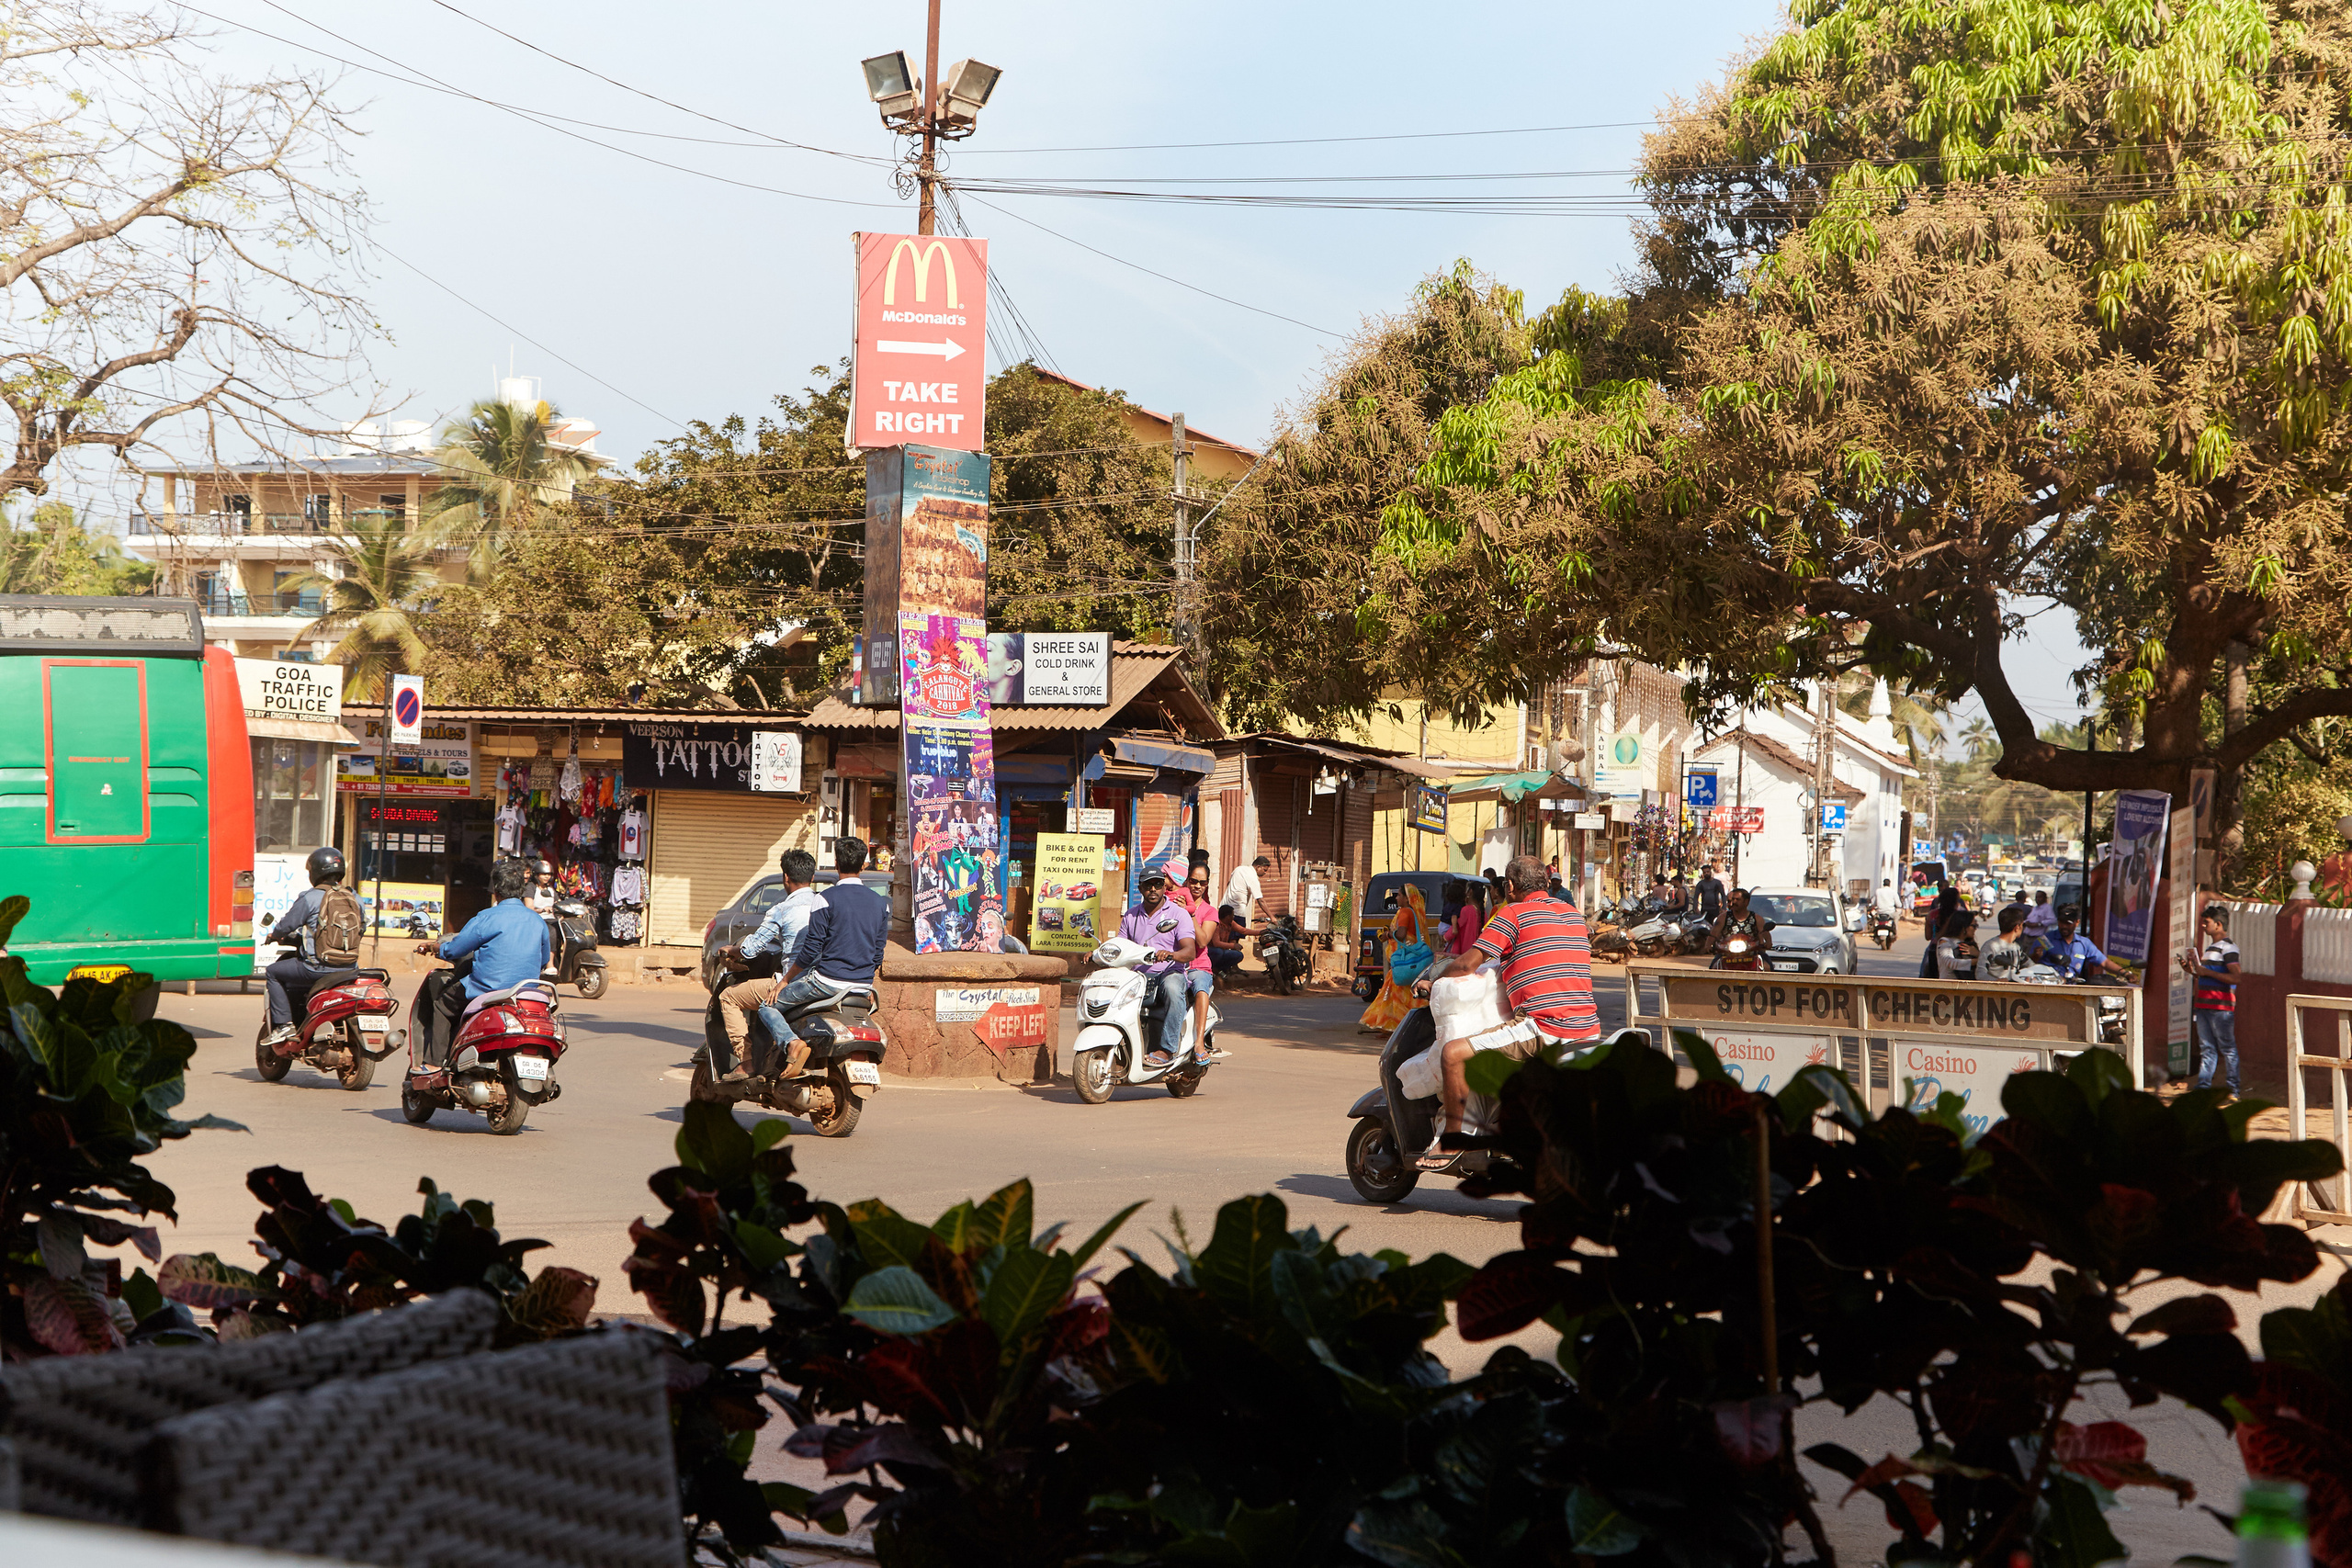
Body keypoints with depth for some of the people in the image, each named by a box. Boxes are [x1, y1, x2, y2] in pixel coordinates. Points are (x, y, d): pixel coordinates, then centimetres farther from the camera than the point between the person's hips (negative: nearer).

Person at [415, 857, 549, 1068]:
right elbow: (543, 961, 18)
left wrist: (434, 947, 16)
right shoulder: (538, 921, 5)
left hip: (489, 988, -6)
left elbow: (454, 950, -6)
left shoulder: (487, 918, -13)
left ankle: (435, 1062, 18)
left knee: (443, 1003, 20)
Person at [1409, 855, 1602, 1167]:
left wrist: (1432, 980, 17)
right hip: (1588, 1029, 8)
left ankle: (1451, 1141, -4)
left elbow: (1467, 964, -2)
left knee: (1452, 1054, -8)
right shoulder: (1575, 915, 21)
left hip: (1542, 1025, -8)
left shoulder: (1513, 913, 0)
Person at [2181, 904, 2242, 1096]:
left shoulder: (2228, 947, -9)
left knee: (2227, 1048, -5)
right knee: (2206, 1048, 8)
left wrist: (2207, 972, -17)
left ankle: (2233, 1091, -2)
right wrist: (2192, 970, 13)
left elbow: (2234, 977, -19)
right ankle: (2203, 1087, 9)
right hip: (2203, 1006, 9)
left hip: (2220, 1007, -9)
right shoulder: (2210, 948, 21)